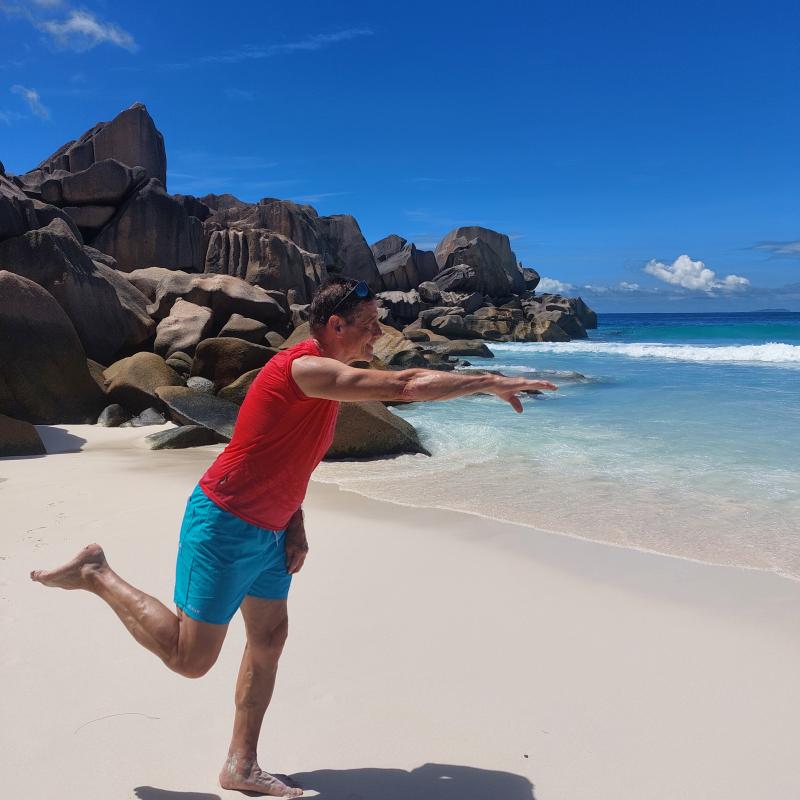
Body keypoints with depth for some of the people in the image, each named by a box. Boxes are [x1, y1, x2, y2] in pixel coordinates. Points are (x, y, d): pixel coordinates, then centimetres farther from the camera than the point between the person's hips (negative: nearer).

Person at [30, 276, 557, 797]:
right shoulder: (307, 368, -23)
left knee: (270, 640, 13)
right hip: (224, 527, -10)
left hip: (268, 533, 10)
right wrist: (491, 383, -23)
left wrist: (296, 525, 5)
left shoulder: (323, 379, 9)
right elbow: (406, 386, -31)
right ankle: (97, 574, 17)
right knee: (191, 659, 2)